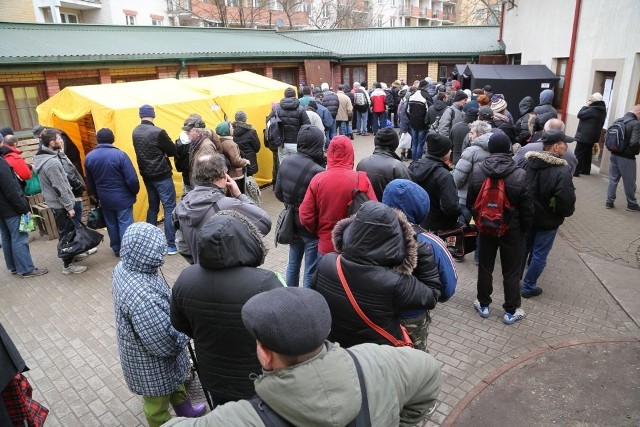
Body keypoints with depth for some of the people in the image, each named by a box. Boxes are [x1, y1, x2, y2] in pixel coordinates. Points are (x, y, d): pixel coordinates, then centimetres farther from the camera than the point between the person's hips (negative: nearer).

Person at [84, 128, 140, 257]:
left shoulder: (89, 158, -1)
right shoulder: (120, 154, -19)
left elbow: (90, 183, 9)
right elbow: (132, 179, -19)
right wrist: (135, 191, 0)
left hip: (104, 199, 5)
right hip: (122, 198, -5)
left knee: (111, 224, 18)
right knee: (125, 224, 2)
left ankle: (116, 249, 30)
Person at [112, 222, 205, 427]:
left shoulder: (123, 268, -13)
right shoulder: (143, 296, -43)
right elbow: (165, 343, -33)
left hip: (140, 348, 9)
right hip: (152, 363, -9)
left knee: (175, 382, 33)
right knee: (158, 403, 21)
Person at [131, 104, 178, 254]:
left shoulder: (135, 132, 4)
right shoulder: (158, 132, -18)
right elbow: (173, 151, -11)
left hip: (147, 175, 7)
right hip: (162, 176, -7)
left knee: (153, 207, 18)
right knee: (169, 208, -2)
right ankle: (171, 245, -2)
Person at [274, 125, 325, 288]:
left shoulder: (286, 162, -5)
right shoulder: (317, 171, -27)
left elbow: (278, 193, 5)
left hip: (292, 223, 7)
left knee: (293, 264, 23)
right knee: (311, 271, 8)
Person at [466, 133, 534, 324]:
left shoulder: (477, 170, -11)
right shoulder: (519, 175, -17)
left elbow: (470, 201, -1)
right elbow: (527, 207, -11)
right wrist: (525, 228, 5)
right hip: (512, 229, -2)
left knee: (485, 267, 17)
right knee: (511, 271, 12)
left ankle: (483, 305, 30)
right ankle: (511, 311, 24)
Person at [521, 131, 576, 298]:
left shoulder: (528, 162, -4)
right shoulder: (562, 171, -24)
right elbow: (567, 201, -24)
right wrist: (567, 212, -2)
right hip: (547, 220, -6)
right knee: (540, 254, 10)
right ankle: (529, 287, 21)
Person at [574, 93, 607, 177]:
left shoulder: (593, 110, -22)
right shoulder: (602, 110, 11)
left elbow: (580, 115, -18)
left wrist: (586, 106, -7)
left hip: (584, 136, -10)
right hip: (592, 136, 10)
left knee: (578, 154, -5)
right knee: (587, 154, 17)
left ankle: (575, 172, -6)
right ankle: (585, 170, 24)